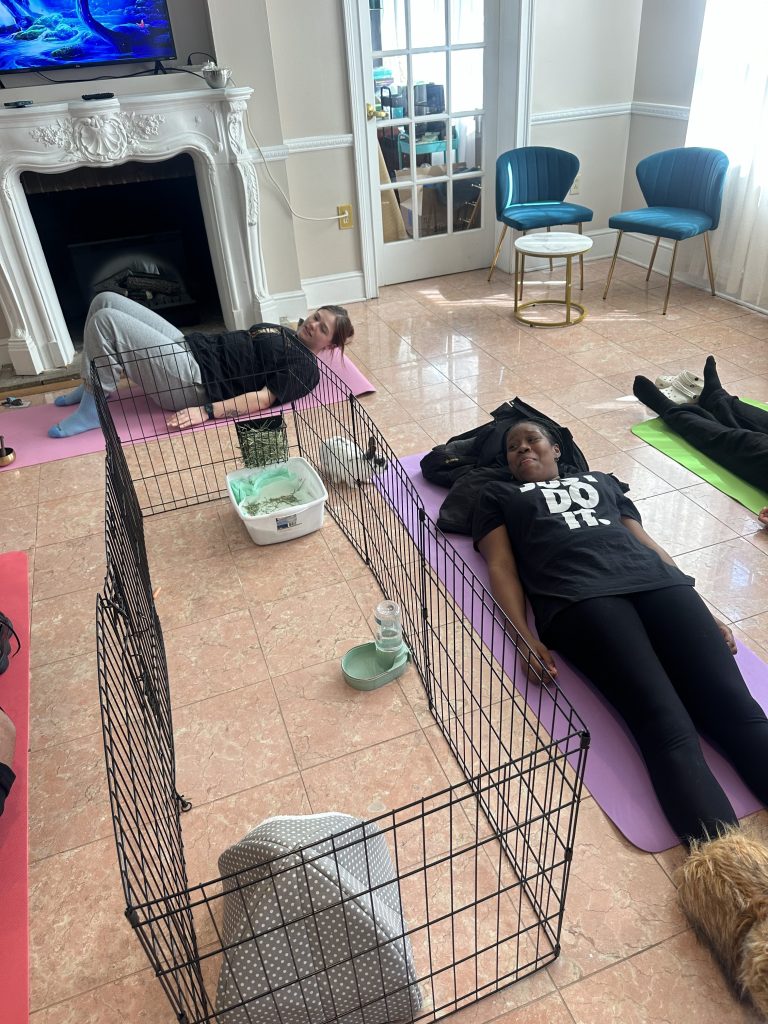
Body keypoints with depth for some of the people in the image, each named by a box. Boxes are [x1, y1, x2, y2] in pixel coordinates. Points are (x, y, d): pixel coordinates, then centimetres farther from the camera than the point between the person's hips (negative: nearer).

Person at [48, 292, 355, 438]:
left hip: (192, 382, -10)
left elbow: (263, 399, -20)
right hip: (188, 345, 10)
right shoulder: (285, 334, 21)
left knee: (106, 320, -20)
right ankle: (89, 386, 17)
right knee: (106, 300, 6)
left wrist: (206, 411, -28)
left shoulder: (304, 366, -9)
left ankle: (92, 410, -8)